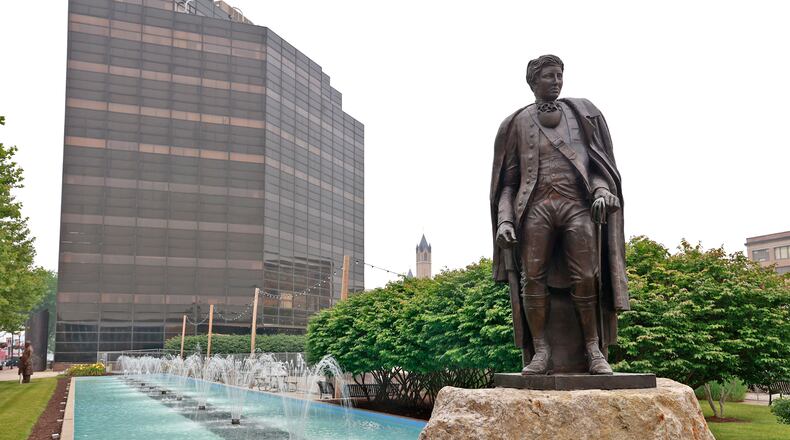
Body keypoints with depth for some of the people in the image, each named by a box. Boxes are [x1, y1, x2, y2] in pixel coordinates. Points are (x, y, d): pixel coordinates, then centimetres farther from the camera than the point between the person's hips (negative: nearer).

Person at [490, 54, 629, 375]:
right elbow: (508, 180, 12)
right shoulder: (517, 124, 15)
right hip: (536, 205, 0)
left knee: (585, 278, -11)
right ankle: (540, 350, -4)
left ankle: (594, 348, -1)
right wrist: (504, 220, -2)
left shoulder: (581, 114, 18)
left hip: (577, 204, 0)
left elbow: (600, 162, 14)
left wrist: (602, 190, -8)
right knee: (532, 276, -12)